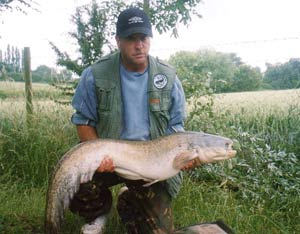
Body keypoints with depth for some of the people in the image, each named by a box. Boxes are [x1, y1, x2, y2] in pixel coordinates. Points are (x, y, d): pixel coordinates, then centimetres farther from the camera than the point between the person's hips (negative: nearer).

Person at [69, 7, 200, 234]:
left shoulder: (168, 77, -5)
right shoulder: (96, 75, -10)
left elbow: (175, 127, 2)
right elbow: (84, 121, -2)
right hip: (109, 156, -1)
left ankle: (129, 204, 35)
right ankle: (99, 212, 9)